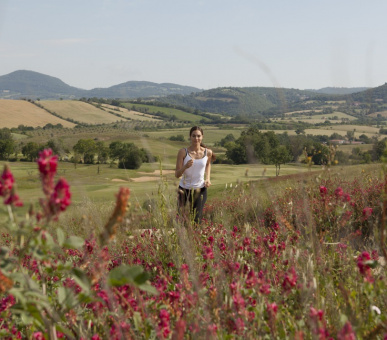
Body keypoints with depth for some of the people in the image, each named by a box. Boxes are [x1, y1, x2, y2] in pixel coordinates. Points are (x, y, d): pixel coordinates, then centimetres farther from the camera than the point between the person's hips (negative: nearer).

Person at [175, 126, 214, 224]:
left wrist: (208, 178, 5)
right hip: (184, 189, -1)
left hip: (200, 190, 1)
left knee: (197, 220, 0)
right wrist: (185, 166, -31)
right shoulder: (183, 152, -12)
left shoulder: (208, 152, -5)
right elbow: (177, 174, -12)